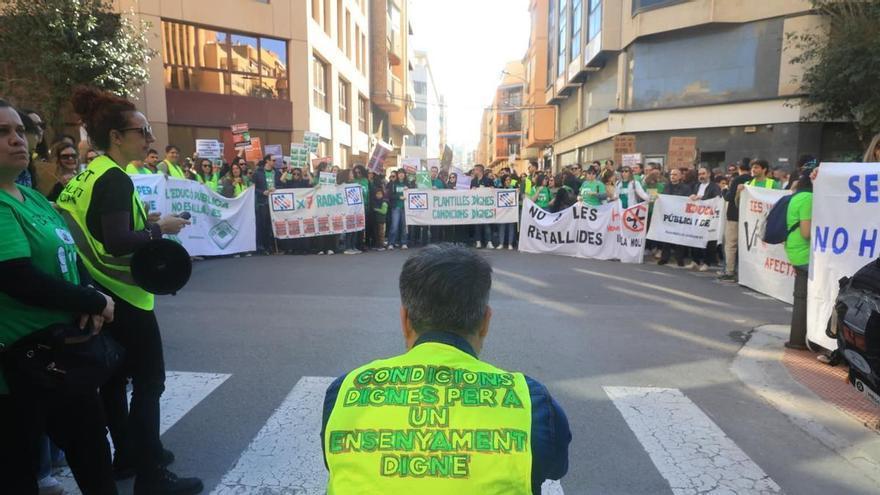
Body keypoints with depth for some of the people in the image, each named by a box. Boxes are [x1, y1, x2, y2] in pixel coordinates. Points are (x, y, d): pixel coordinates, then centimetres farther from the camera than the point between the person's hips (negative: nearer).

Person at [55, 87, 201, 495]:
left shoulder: (88, 175, 10)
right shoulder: (115, 179, -18)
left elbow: (96, 228, 14)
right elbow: (118, 243, -26)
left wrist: (143, 220, 8)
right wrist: (160, 228, -13)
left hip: (102, 294, 10)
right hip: (124, 295, -10)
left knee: (115, 377, 18)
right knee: (148, 381, -1)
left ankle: (126, 456, 33)